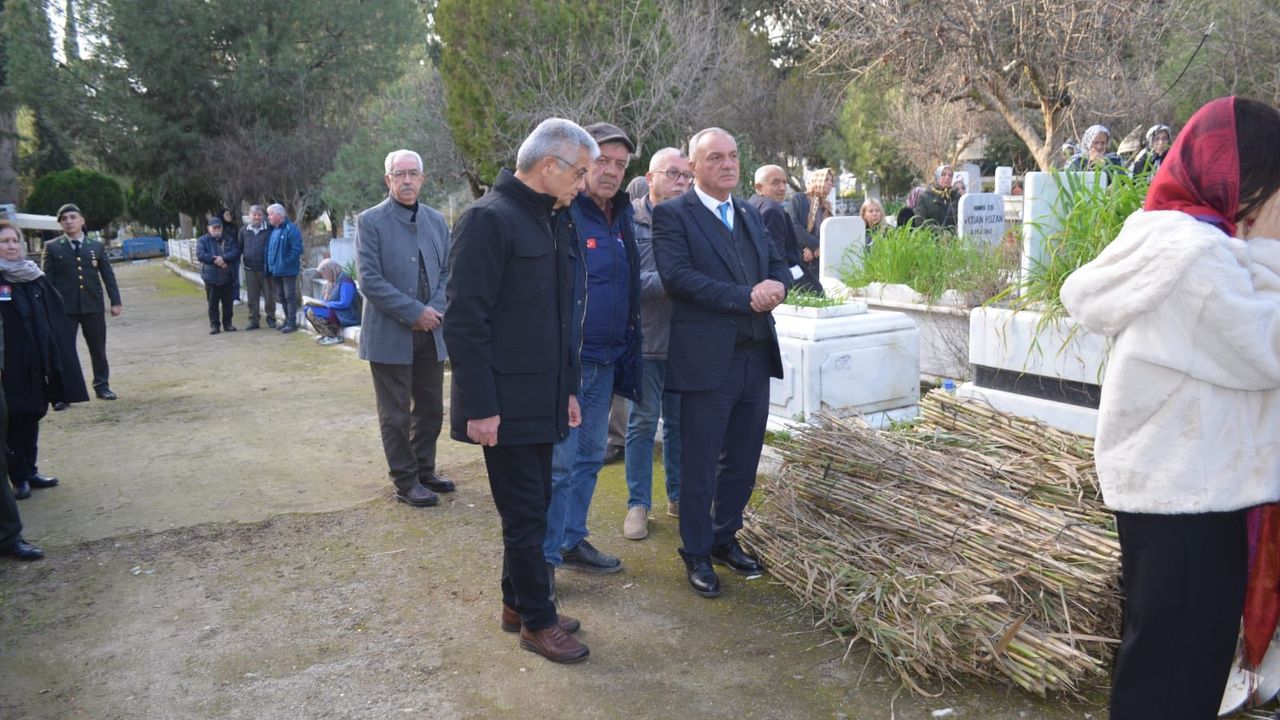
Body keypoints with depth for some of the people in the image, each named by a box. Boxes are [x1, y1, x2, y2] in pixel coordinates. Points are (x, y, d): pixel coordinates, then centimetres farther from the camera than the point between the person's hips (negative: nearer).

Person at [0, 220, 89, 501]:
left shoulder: (35, 276, 8)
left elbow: (57, 317, 9)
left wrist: (58, 357, 3)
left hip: (38, 361, 5)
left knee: (33, 415, 14)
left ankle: (29, 471, 26)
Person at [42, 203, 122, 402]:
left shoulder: (96, 246, 9)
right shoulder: (52, 247, 3)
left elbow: (108, 275, 9)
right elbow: (48, 279, 2)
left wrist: (115, 301, 3)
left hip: (93, 305, 2)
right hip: (64, 307, -2)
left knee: (98, 349, 9)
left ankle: (102, 386, 21)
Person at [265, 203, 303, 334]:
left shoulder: (290, 229, -13)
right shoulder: (273, 230, 12)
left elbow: (297, 249, -19)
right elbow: (269, 248, 21)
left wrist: (286, 262, -18)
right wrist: (270, 264, 11)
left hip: (288, 270, -9)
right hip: (276, 269, 9)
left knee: (290, 296, -5)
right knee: (281, 296, 14)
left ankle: (292, 323, -2)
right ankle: (287, 319, 24)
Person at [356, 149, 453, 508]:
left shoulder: (437, 221, 8)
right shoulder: (370, 221, -7)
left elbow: (447, 271, 11)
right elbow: (370, 280, -13)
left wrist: (436, 309, -7)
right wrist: (414, 312, -17)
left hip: (431, 333, 5)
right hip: (391, 334, -5)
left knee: (431, 410, 13)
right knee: (396, 414, 5)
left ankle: (425, 471, 29)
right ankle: (405, 481, 16)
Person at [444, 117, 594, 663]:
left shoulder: (554, 222, 12)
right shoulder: (489, 220, -15)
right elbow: (465, 320, -18)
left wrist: (568, 387, 15)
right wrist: (480, 407, -19)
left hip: (543, 399, 8)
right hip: (506, 403, -8)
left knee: (531, 506, 16)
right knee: (526, 513, 2)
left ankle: (517, 603, 32)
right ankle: (537, 622, 17)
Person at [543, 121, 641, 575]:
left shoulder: (621, 218, 12)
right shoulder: (559, 214, -13)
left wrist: (626, 357, 13)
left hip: (605, 363, 8)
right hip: (564, 361, -8)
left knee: (589, 457, 16)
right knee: (558, 462, -2)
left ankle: (572, 541, 31)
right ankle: (543, 559, 11)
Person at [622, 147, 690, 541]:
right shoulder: (629, 218, -6)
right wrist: (666, 283, -22)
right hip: (646, 337, -4)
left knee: (680, 421, 14)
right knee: (643, 422, 4)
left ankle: (678, 496, 27)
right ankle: (638, 504, 15)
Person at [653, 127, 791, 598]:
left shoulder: (751, 215, 16)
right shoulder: (672, 215, -6)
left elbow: (778, 264, 16)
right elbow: (677, 275, -19)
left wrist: (776, 285, -9)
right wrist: (746, 296, -20)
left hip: (756, 358, 7)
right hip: (707, 360, -7)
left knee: (743, 459, 16)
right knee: (700, 465, 5)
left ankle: (725, 538, 34)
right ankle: (697, 554, 21)